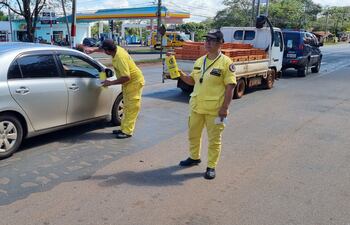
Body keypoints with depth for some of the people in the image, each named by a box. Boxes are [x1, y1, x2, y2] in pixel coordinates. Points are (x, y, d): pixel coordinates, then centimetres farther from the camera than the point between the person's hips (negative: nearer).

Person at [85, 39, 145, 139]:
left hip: (134, 82, -10)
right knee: (127, 106, 13)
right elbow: (102, 48, 19)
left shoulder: (120, 58, -31)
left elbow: (126, 77, -33)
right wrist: (93, 49, 6)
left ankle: (127, 131, -3)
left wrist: (110, 83, -25)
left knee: (131, 107, -7)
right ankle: (124, 128, 21)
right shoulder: (117, 49, -5)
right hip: (128, 82, 10)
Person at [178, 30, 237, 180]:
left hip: (215, 109, -6)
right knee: (193, 134, 20)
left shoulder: (226, 62, -10)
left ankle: (211, 166, 20)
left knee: (214, 139, 5)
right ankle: (194, 157, 42)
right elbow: (193, 81, 17)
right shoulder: (199, 61, 10)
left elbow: (230, 86, -12)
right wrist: (182, 75, -2)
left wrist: (225, 108, -17)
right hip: (196, 106, 7)